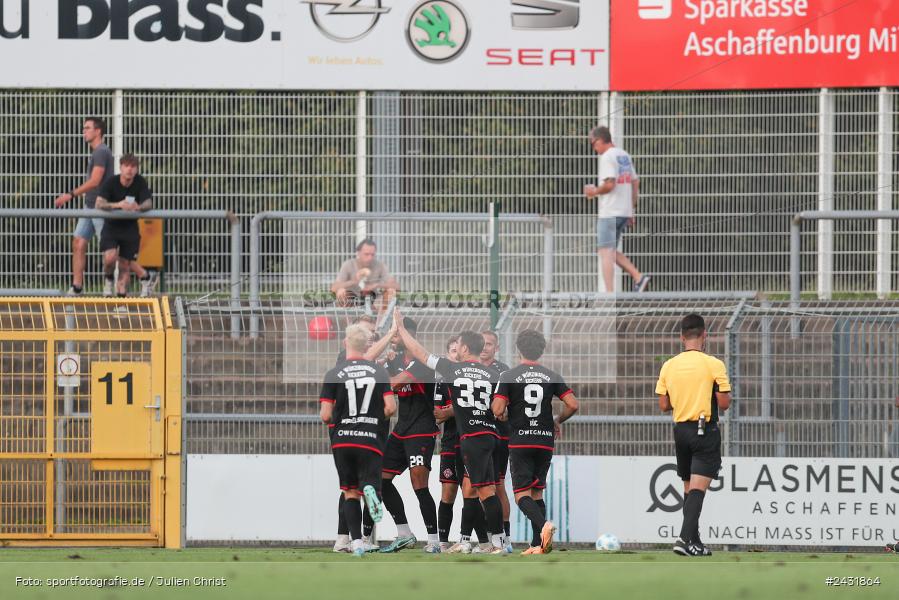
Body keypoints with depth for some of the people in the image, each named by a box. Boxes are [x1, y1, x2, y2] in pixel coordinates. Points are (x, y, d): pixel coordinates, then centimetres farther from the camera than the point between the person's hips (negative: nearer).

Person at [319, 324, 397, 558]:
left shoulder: (334, 375, -3)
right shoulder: (379, 372, 2)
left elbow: (325, 415, -7)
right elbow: (391, 408, -5)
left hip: (342, 441, 0)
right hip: (371, 440, 0)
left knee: (350, 492, 12)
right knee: (369, 484, 5)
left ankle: (357, 542, 3)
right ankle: (370, 489, -34)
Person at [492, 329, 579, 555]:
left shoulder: (509, 376, -5)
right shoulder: (551, 376, 4)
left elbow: (497, 411, -12)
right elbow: (572, 405, -1)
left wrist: (503, 416, 12)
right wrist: (557, 422, 17)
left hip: (520, 442, -4)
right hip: (546, 441, 4)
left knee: (522, 495, -4)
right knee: (537, 492, 14)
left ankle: (544, 525, -33)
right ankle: (538, 545, 7)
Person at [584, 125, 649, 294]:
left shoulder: (607, 157, -11)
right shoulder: (625, 156, 16)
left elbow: (609, 184, -21)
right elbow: (635, 183, 18)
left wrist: (594, 192, -3)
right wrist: (632, 210, 21)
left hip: (609, 212, -9)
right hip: (625, 211, 9)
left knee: (606, 252, -7)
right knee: (612, 252, 16)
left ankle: (609, 292, -12)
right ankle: (638, 277, 4)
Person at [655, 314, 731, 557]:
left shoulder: (668, 366, 3)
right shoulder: (714, 365, -11)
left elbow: (664, 405, 5)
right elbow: (724, 403, -10)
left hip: (680, 429, 5)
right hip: (705, 432, -5)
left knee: (689, 488, 15)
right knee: (698, 488, -9)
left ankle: (694, 541, 19)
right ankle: (685, 538, -23)